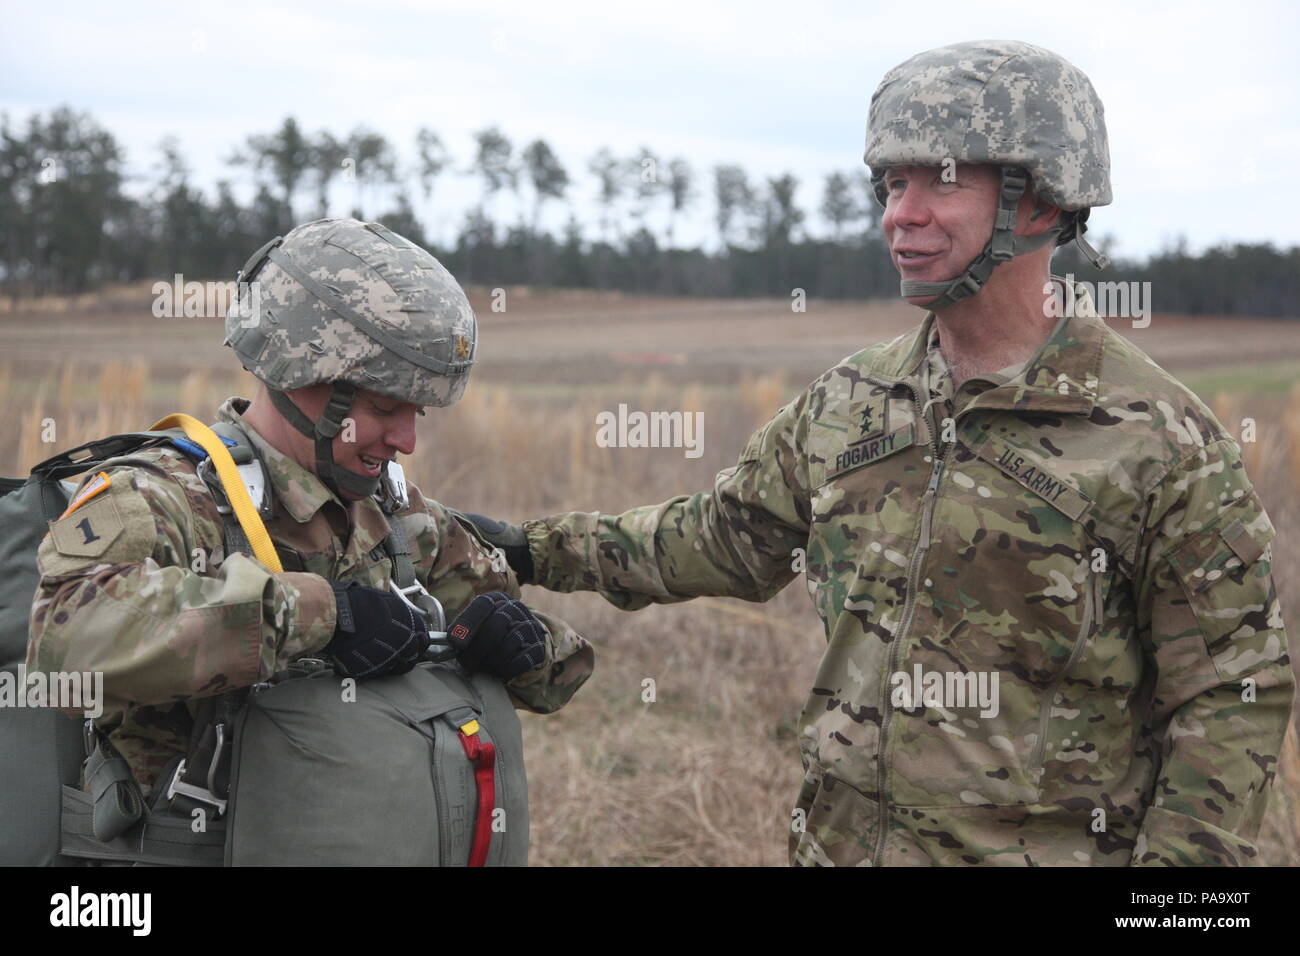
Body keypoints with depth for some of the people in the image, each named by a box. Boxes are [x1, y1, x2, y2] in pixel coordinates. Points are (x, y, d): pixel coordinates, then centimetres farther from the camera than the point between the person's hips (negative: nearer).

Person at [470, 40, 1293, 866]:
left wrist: (1179, 855, -17)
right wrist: (537, 550, 16)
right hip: (840, 842, 5)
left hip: (1047, 847, -5)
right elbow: (727, 537, 17)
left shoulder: (1164, 442, -12)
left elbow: (1233, 698, -10)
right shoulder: (848, 404, 4)